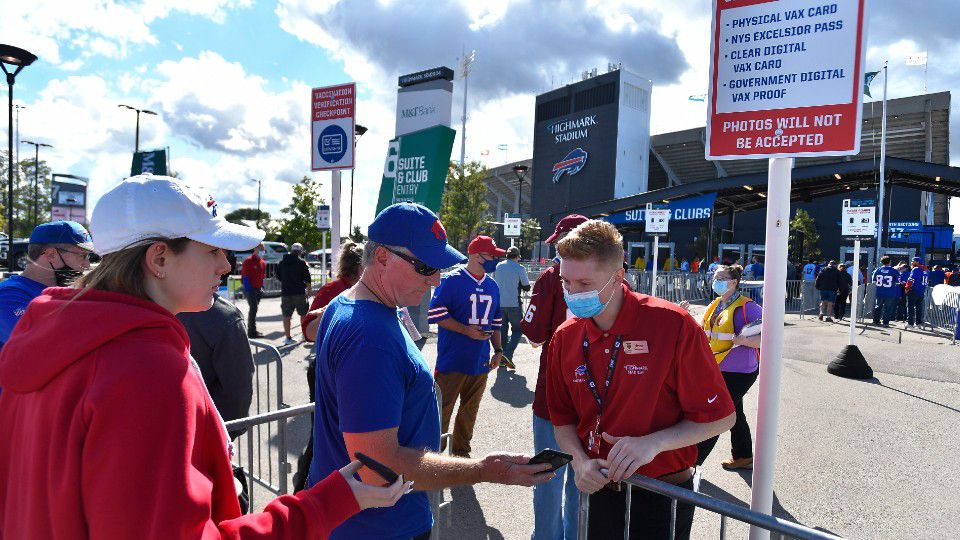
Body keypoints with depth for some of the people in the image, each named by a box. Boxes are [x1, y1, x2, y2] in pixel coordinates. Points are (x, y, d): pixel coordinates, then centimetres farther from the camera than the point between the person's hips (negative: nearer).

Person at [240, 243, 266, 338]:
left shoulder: (263, 262, 13)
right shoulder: (248, 261, -9)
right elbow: (244, 276, -13)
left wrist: (262, 288, 14)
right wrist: (247, 289, -18)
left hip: (258, 289, 8)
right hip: (250, 289, -8)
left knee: (254, 309, 13)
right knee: (253, 308, -11)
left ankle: (251, 330, 22)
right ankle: (252, 331, -7)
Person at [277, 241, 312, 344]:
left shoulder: (282, 262, 7)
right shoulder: (301, 262, -6)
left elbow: (278, 276, 14)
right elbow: (307, 278, -8)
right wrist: (309, 289, 3)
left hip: (285, 292, 3)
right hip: (299, 292, -3)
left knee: (286, 316, 6)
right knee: (303, 314, 11)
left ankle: (288, 337, 5)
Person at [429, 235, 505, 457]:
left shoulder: (492, 285, 12)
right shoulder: (452, 280, -9)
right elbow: (436, 314, -13)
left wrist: (498, 350, 14)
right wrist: (466, 330, -18)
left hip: (480, 362, 6)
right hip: (452, 361, -6)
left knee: (470, 410, 15)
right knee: (442, 409, 0)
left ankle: (461, 451, 30)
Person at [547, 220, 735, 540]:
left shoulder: (673, 325, -19)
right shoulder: (565, 339, -5)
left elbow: (721, 417, -13)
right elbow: (562, 419, 5)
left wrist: (653, 443, -25)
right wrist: (580, 460, -14)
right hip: (597, 490, 4)